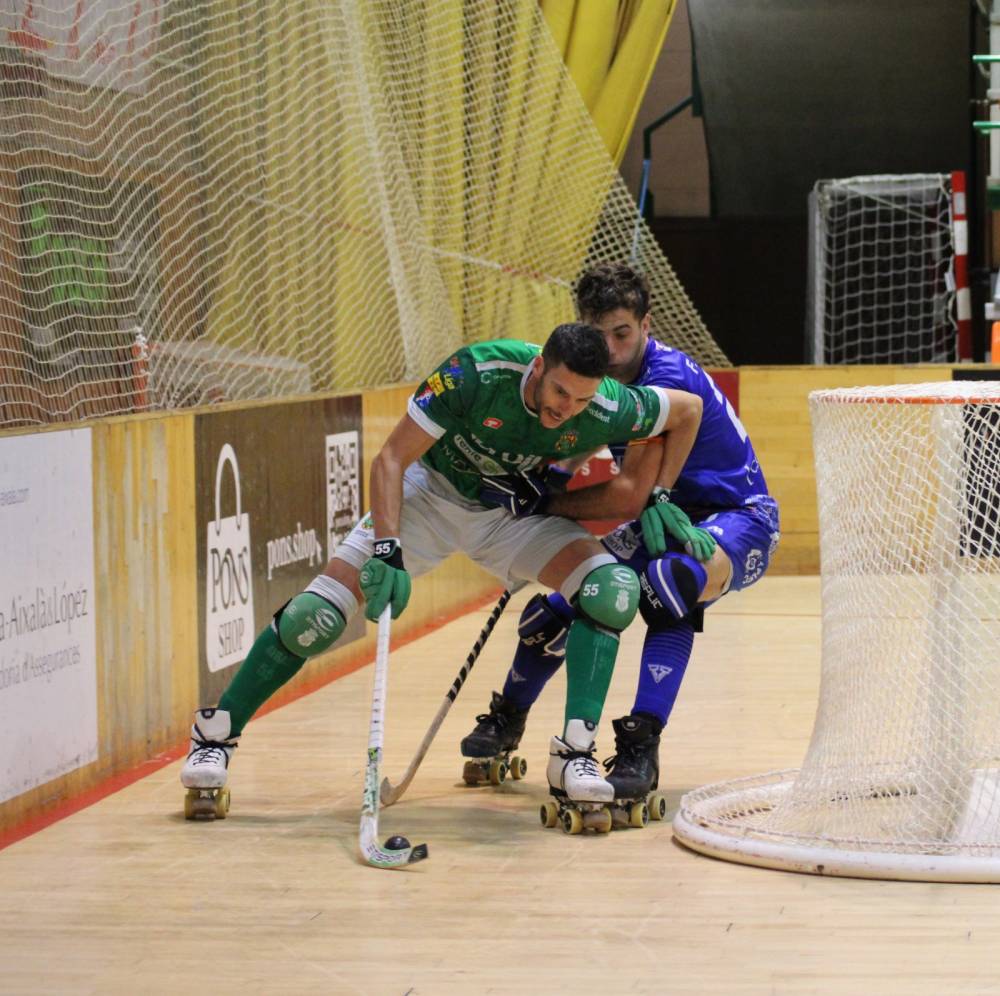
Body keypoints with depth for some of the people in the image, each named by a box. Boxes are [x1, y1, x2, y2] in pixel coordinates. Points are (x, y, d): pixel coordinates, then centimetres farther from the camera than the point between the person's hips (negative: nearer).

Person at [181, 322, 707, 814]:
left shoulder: (606, 411, -26)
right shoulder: (476, 373, -33)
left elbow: (688, 408, -5)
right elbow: (391, 458, -27)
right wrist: (387, 549, -37)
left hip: (517, 516, 2)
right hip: (432, 492, -2)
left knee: (614, 590, -24)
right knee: (316, 616, -14)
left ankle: (574, 754, -17)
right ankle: (216, 732, 6)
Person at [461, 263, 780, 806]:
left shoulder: (667, 377, -28)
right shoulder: (594, 377, -4)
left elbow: (628, 497, -32)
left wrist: (542, 504, -24)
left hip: (736, 519, -8)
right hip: (664, 517, 8)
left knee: (668, 580, -39)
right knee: (563, 604, 2)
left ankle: (641, 746, -36)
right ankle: (509, 716, 32)